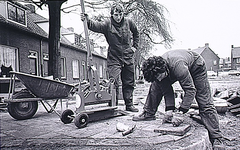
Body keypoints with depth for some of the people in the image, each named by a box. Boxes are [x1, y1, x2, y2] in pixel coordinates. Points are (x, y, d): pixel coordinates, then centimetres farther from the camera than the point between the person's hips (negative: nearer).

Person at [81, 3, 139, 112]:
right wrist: (87, 21, -44)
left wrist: (135, 46, 13)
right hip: (114, 59, -3)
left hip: (128, 58, 4)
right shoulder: (107, 24, -7)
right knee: (114, 83, -6)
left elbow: (136, 33, 20)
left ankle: (129, 105, 23)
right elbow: (96, 26, -26)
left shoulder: (129, 22, 3)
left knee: (129, 83, 10)